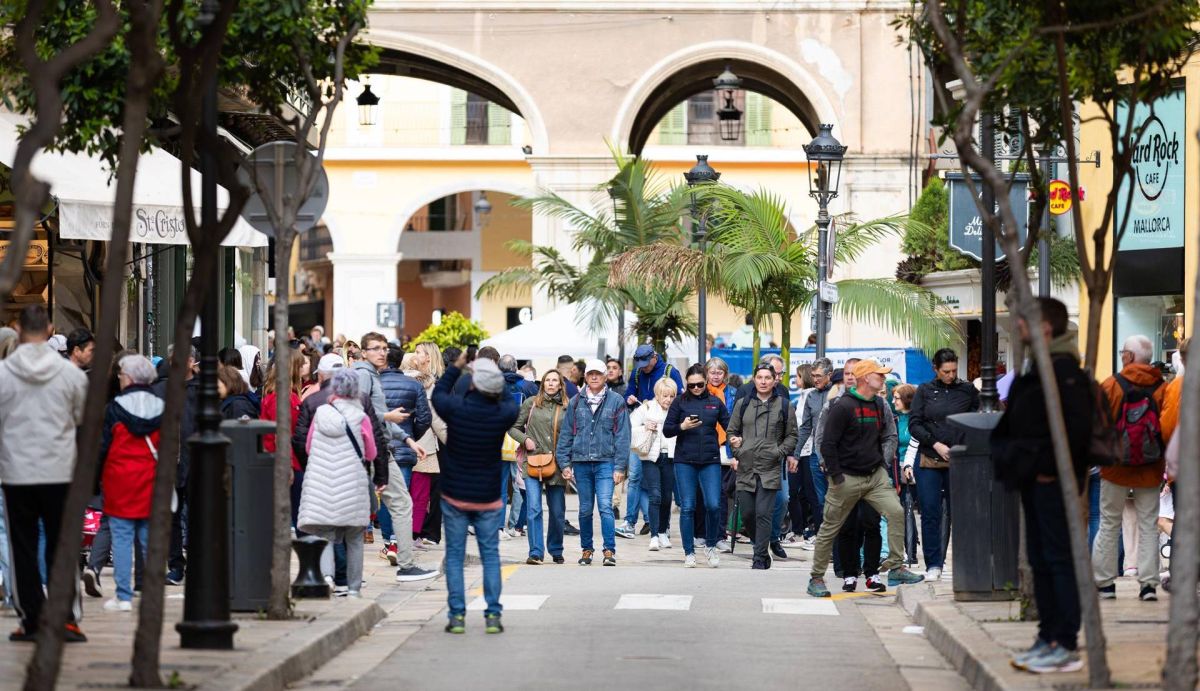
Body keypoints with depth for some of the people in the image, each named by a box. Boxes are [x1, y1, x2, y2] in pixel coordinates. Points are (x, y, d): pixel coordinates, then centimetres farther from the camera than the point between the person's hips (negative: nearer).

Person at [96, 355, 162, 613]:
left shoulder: (115, 408, -8)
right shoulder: (161, 408, 4)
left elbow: (102, 446, -5)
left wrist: (97, 476, 5)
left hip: (120, 482, -3)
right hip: (151, 484, 4)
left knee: (122, 538, 0)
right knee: (150, 538, 8)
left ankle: (123, 596, -3)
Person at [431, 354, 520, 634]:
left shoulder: (456, 408, -15)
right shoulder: (503, 413, -13)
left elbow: (438, 393, 7)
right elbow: (511, 403, 12)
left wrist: (456, 367, 17)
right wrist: (495, 379, 12)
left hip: (454, 495, -1)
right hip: (488, 498, 1)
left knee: (454, 556, 6)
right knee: (490, 556, 7)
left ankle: (457, 616, 2)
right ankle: (493, 615, 1)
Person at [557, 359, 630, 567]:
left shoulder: (616, 402, 2)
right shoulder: (576, 402, 9)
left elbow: (622, 436, 1)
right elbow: (566, 433, 10)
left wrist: (620, 466, -5)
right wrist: (564, 462, 3)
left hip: (605, 462, -3)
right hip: (581, 462, 3)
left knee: (605, 506, -14)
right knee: (585, 509, 8)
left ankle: (609, 550, -13)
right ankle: (586, 549, 19)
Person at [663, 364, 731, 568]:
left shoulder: (715, 403, 8)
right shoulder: (680, 403, 4)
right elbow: (666, 430, 4)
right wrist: (682, 427, -15)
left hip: (710, 461, 0)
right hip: (685, 461, 0)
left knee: (713, 505, -9)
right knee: (687, 507, 0)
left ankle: (710, 546, 13)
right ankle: (689, 553, 10)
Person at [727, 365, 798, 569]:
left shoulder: (784, 405, 6)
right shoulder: (742, 404, 12)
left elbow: (791, 435, 10)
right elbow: (732, 431, 18)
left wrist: (781, 452, -5)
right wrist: (736, 454, 5)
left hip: (770, 468, -3)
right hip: (745, 468, 3)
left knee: (764, 514, -8)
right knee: (747, 514, 4)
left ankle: (760, 558, -5)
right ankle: (761, 548, 24)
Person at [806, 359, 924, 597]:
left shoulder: (879, 405, 12)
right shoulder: (842, 406, -12)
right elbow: (828, 443, -13)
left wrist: (882, 463, 15)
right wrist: (836, 476, -15)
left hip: (875, 475, 6)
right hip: (847, 478, -6)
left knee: (896, 512, -13)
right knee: (830, 528, 2)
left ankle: (895, 568, -8)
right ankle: (816, 578, 13)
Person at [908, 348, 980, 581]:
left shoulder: (968, 391, 6)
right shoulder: (925, 391, 6)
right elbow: (914, 425, 2)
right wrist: (936, 444, -9)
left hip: (959, 462, 0)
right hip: (929, 461, 0)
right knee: (930, 513, -1)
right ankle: (933, 565, 4)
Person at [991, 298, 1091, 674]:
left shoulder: (1064, 370, -15)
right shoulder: (1035, 368, 16)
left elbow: (1076, 427, -22)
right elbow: (1013, 423, 25)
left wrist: (1050, 467, -19)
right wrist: (1006, 455, 12)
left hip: (1053, 480, -10)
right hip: (1033, 478, 10)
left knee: (1060, 558, -7)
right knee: (1040, 559, 13)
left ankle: (1066, 647, -5)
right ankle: (1048, 638, 20)